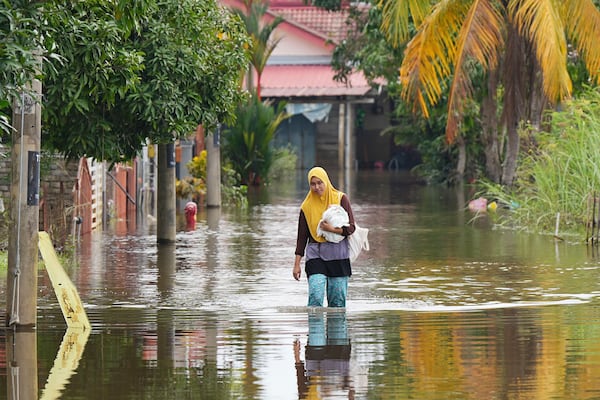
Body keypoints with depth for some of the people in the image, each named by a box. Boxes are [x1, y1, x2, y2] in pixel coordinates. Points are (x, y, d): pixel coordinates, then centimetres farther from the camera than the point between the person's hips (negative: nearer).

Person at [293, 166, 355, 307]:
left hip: (338, 254, 0)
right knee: (315, 298, -15)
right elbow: (302, 236, 9)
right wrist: (297, 264, 7)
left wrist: (332, 229, -18)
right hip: (315, 255, 0)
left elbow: (351, 228, 0)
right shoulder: (307, 206, 5)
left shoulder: (341, 199, 2)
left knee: (338, 300, 1)